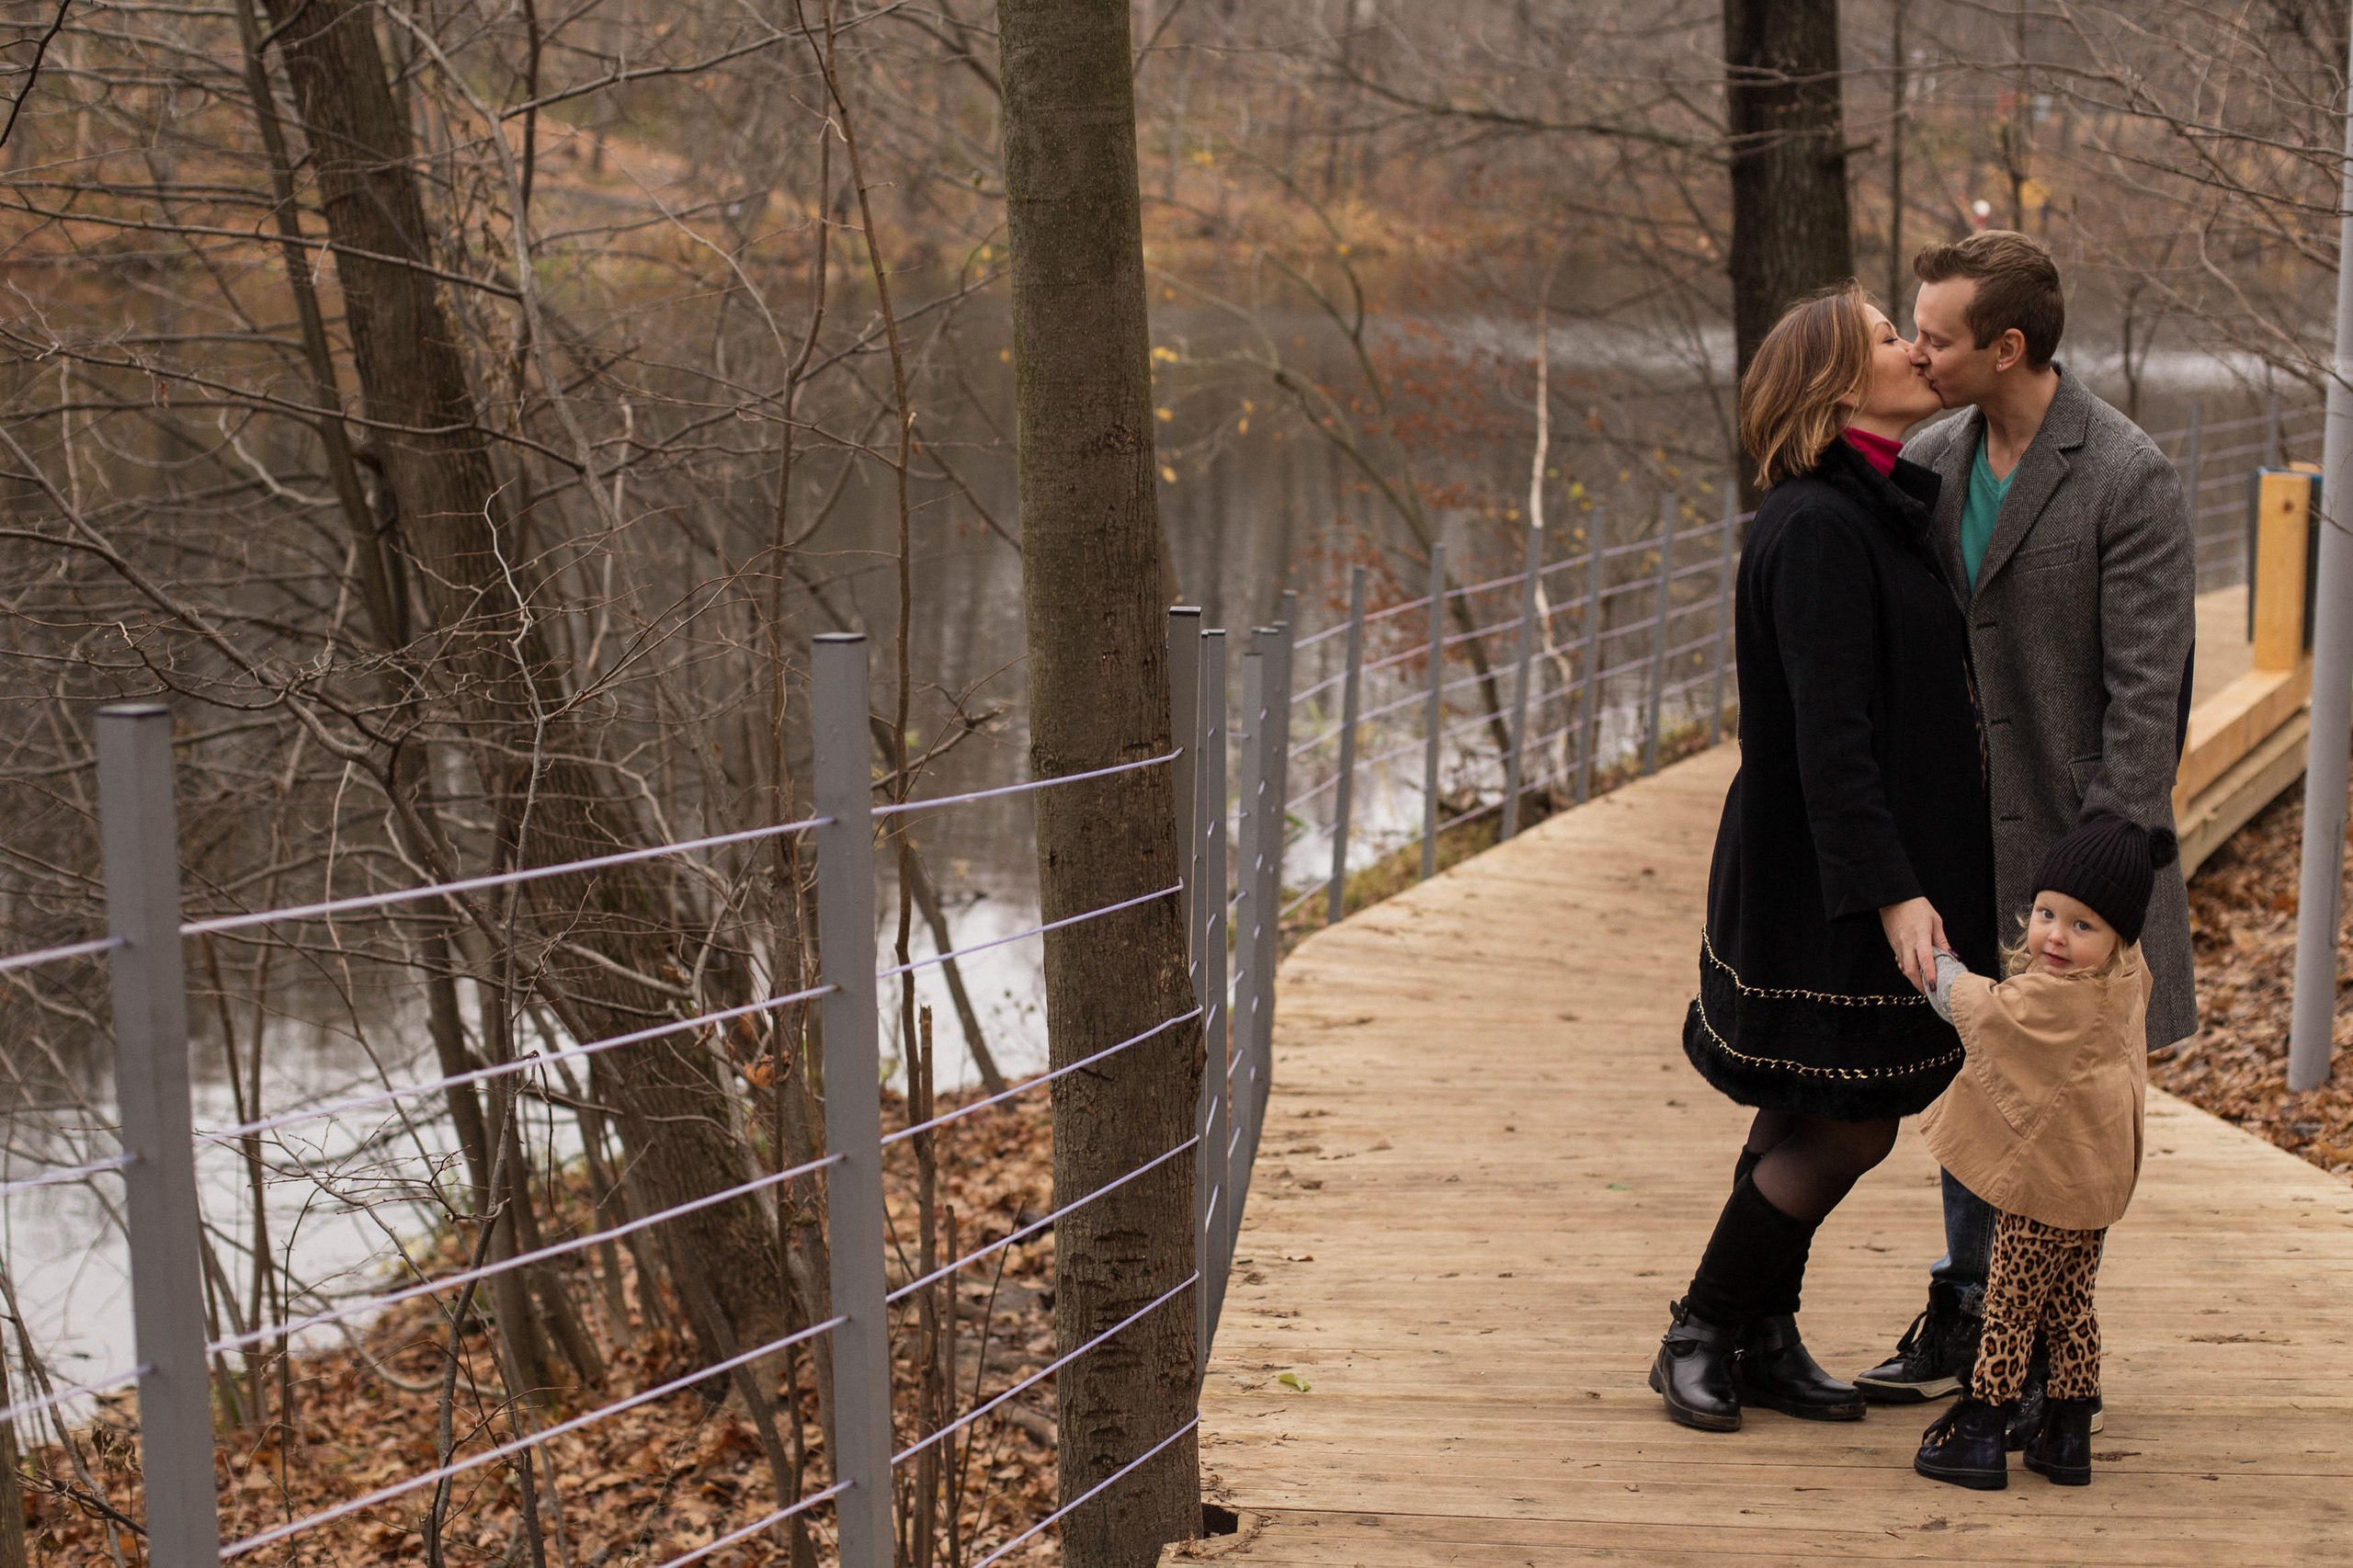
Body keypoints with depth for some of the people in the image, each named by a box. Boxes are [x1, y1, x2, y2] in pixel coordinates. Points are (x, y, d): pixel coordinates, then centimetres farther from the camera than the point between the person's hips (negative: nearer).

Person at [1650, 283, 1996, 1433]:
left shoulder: (1880, 510, 12)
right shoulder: (1817, 529, -19)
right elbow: (1829, 729, -24)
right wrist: (1892, 891, -27)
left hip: (1859, 869, 9)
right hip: (1827, 878, -9)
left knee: (1807, 1122, 14)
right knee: (1850, 1128, -2)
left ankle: (1764, 1341, 23)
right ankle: (1700, 1334, 11)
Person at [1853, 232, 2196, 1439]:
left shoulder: (2129, 481, -17)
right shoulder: (1931, 461, 4)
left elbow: (2146, 694, -18)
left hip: (2069, 839, -7)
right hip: (1963, 836, 7)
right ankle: (1968, 1317, 31)